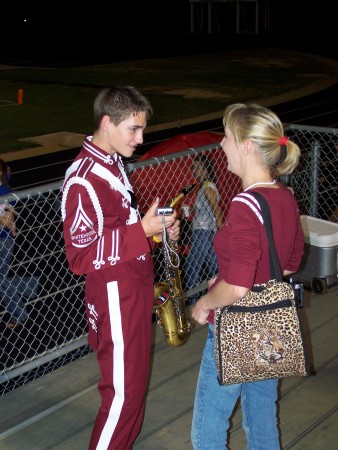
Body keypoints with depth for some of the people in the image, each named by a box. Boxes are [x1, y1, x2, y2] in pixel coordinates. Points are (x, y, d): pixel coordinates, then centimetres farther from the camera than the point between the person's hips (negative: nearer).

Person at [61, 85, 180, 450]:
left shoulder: (112, 163, 8)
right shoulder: (83, 180, -23)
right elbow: (80, 256, -24)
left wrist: (158, 227, 2)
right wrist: (142, 231, -26)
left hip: (133, 288, 9)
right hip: (114, 296, -9)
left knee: (133, 380, 20)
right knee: (122, 391, 1)